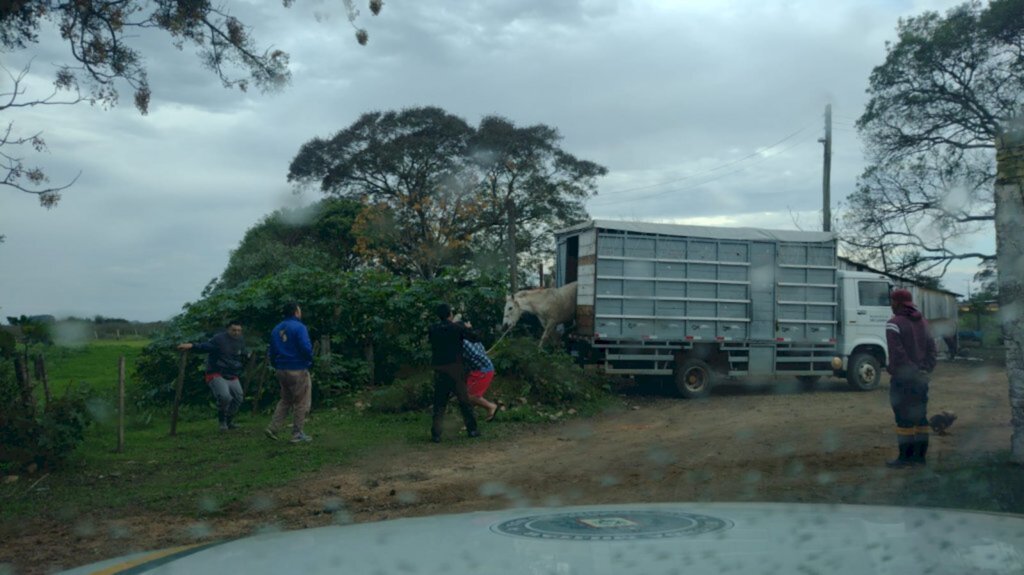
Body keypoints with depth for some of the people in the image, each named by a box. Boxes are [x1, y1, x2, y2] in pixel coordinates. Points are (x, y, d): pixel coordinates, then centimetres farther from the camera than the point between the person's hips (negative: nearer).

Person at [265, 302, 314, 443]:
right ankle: (297, 434, 6)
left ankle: (272, 428, 10)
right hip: (298, 370, -7)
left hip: (281, 371, 7)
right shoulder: (299, 327, -13)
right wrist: (309, 360, -2)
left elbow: (271, 352, 13)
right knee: (301, 403, 4)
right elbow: (306, 347, -21)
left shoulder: (276, 329, 10)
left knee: (285, 401, 20)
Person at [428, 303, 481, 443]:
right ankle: (472, 429, 15)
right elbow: (476, 338, -1)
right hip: (455, 368, -2)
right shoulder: (458, 328, -4)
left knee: (439, 402, 6)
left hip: (439, 370, 2)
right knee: (464, 400, 9)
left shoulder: (432, 329, 4)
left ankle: (436, 434, -1)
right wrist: (468, 329, 18)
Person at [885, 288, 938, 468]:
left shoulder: (895, 323, -12)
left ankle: (905, 456, -2)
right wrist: (926, 368, 10)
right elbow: (931, 348, 12)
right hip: (921, 377, 8)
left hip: (903, 378, -8)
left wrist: (894, 370, -10)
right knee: (920, 416, 12)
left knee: (904, 417, -4)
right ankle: (920, 454, 16)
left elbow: (897, 353, -20)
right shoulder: (922, 322, 13)